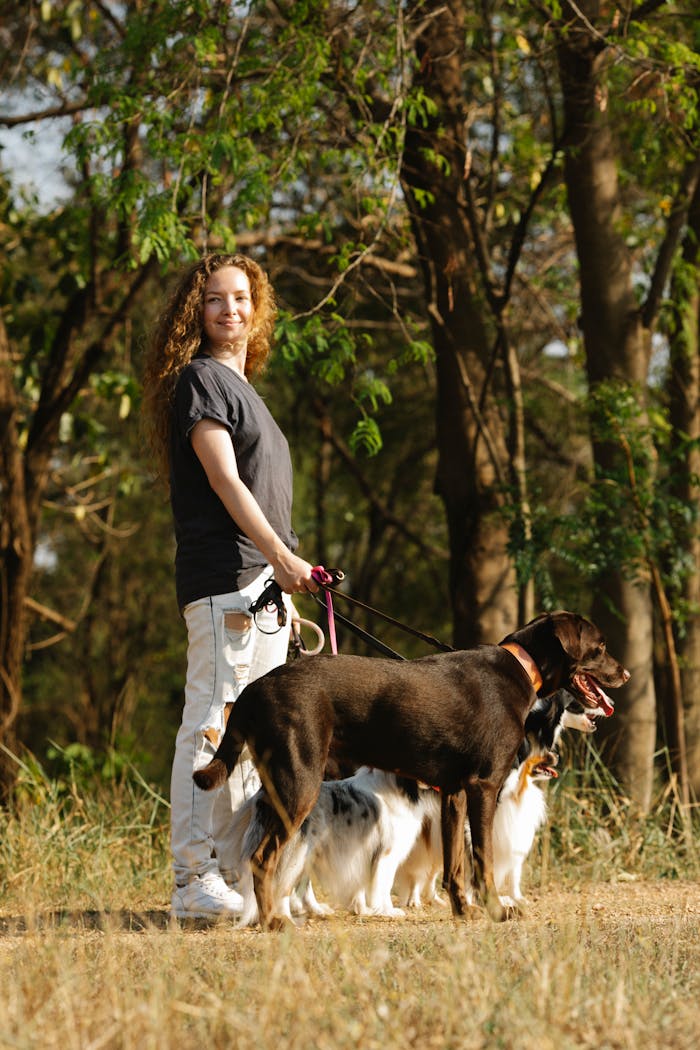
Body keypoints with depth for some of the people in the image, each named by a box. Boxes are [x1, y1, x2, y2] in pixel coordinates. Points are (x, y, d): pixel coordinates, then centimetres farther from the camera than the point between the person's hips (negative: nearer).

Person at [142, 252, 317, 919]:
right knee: (212, 725, -12)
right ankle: (195, 882, -14)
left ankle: (238, 873, 11)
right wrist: (279, 555, -22)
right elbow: (224, 481, -14)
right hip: (224, 580, -10)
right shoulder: (199, 378, -4)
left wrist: (284, 577, 18)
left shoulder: (242, 387, 23)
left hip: (263, 587, 10)